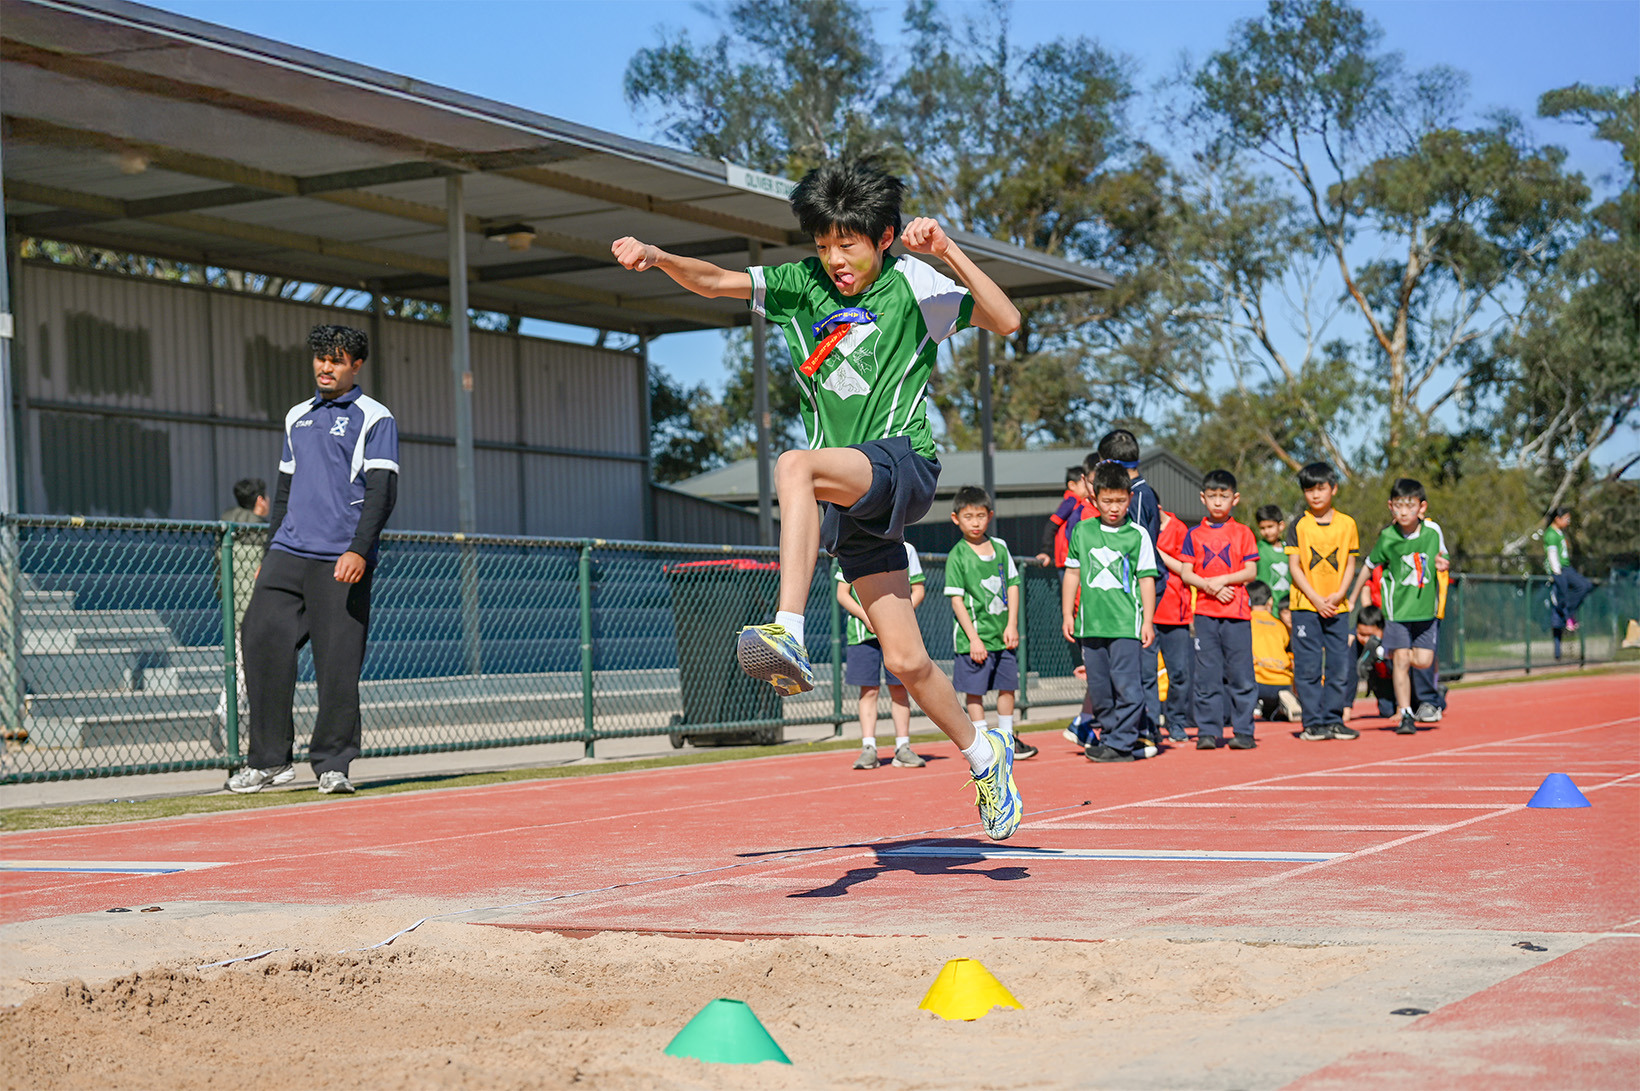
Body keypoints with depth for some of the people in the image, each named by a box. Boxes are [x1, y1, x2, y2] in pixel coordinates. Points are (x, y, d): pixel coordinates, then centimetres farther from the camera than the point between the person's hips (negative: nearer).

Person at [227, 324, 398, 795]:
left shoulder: (374, 418, 2)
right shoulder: (297, 416, 21)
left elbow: (382, 491, -7)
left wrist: (359, 550, -18)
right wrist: (269, 553, 20)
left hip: (340, 563, -5)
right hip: (288, 555, 5)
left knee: (338, 663, -5)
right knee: (262, 638, -7)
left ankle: (332, 764, 5)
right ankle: (270, 760, 0)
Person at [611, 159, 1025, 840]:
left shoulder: (910, 283, -2)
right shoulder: (803, 284, 11)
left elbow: (1006, 322, -10)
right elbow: (717, 282, 8)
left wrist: (947, 251, -19)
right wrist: (658, 258, -10)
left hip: (904, 464, -5)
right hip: (848, 497, 5)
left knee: (794, 466, -36)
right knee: (905, 661, 4)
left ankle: (789, 633, -47)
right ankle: (984, 756, 26)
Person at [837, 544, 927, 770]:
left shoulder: (906, 550, 8)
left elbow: (918, 590, 9)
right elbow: (842, 594, 5)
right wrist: (866, 616, -11)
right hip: (863, 632, -1)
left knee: (899, 690, 2)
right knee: (869, 690, -2)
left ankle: (902, 749, 7)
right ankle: (868, 749, -1)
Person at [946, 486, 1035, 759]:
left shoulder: (1000, 547, 6)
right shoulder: (958, 555, -7)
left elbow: (1013, 585, 9)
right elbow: (956, 599, -9)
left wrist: (1012, 625, -1)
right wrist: (973, 638, -14)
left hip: (1003, 633, 5)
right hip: (974, 636, -5)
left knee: (1007, 686, 11)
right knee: (974, 691, 0)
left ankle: (1007, 739, 24)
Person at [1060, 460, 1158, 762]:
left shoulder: (1137, 534, 1)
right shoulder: (1082, 531, 9)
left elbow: (1147, 579, 2)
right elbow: (1072, 573, 16)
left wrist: (1147, 622, -2)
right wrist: (1067, 614, 12)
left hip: (1126, 623, -4)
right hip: (1090, 623, 4)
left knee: (1126, 684, -9)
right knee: (1099, 686, 9)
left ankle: (1122, 743, -5)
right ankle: (1108, 734, 20)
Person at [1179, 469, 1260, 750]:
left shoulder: (1242, 533, 6)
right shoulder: (1194, 534, 9)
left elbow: (1251, 571, 0)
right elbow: (1186, 573, 5)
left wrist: (1222, 580, -12)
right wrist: (1210, 587, -10)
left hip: (1237, 612, -1)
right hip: (1205, 612, 1)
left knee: (1240, 673, -2)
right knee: (1206, 675, 1)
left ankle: (1243, 731, 5)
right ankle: (1208, 732, 6)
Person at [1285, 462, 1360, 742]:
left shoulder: (1346, 524, 6)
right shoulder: (1299, 525, 1)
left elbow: (1350, 563, 7)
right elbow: (1294, 566, -3)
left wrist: (1339, 594, -8)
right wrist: (1316, 599, -11)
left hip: (1337, 606, 2)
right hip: (1305, 606, -2)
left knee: (1338, 666, 3)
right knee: (1308, 667, -3)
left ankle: (1333, 719, 13)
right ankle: (1313, 722, 2)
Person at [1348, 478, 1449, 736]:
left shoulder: (1433, 531, -6)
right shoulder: (1388, 537, -9)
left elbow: (1442, 557, 11)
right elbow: (1369, 565, 5)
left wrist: (1441, 563, -14)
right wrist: (1351, 598, 9)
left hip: (1425, 607, 2)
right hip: (1397, 607, -2)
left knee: (1423, 660, -3)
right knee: (1401, 660, -8)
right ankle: (1406, 716, 0)